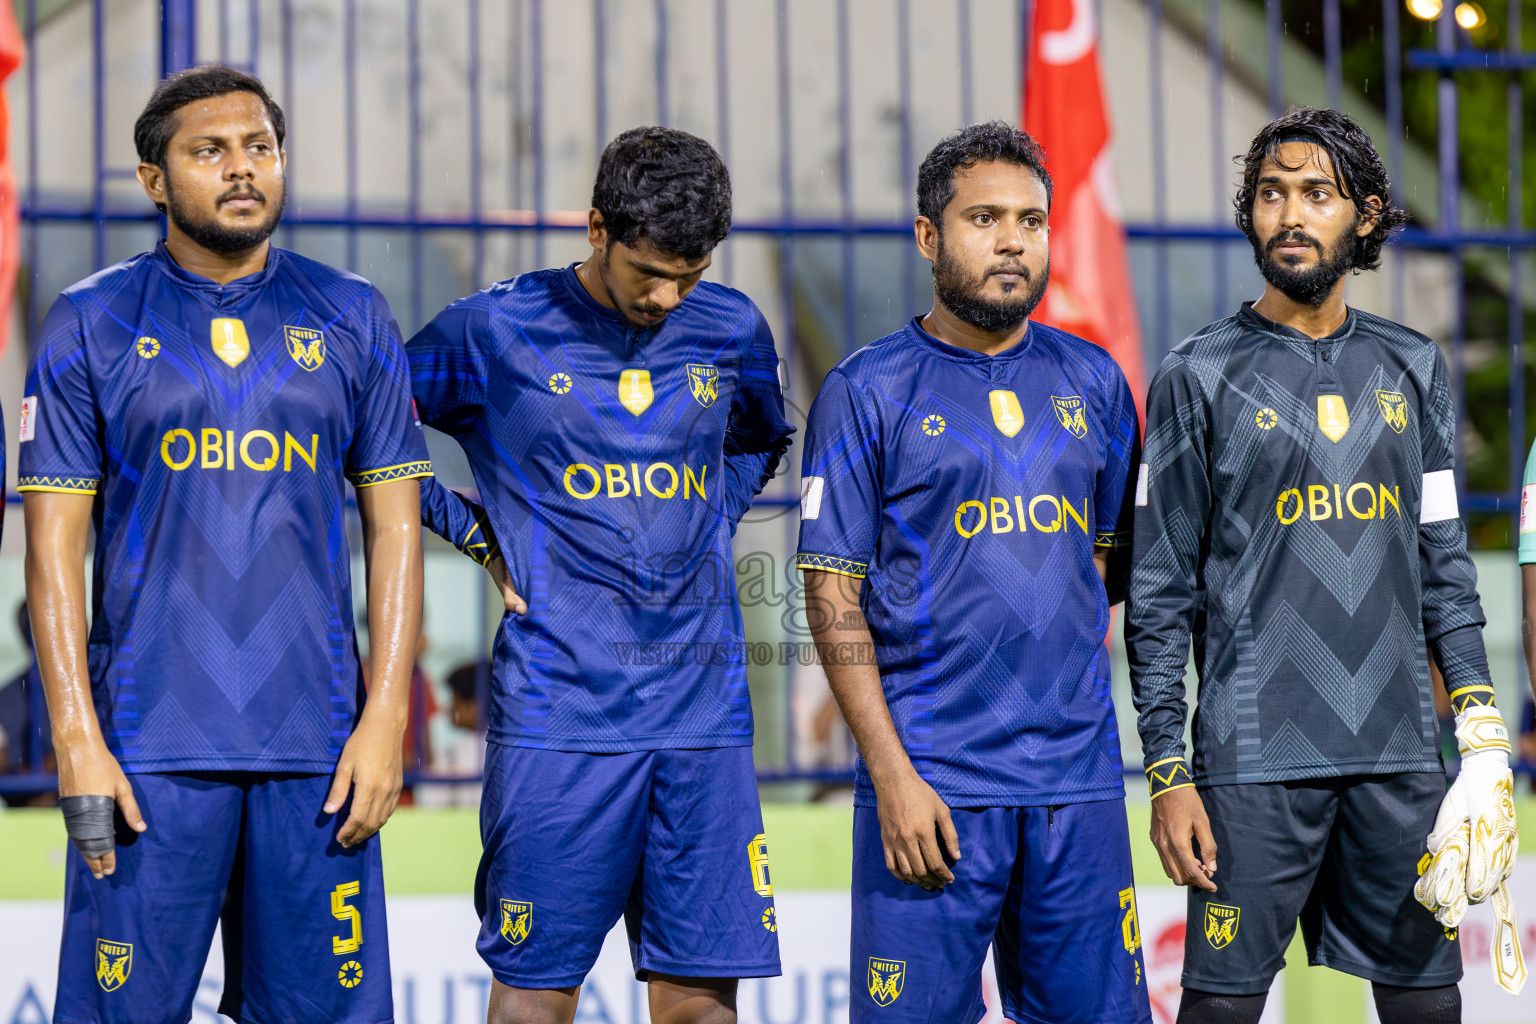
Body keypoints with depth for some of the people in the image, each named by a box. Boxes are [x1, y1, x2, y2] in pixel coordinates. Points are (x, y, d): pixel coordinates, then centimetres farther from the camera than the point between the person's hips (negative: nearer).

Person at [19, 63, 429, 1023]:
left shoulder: (352, 320, 10)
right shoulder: (91, 325, 5)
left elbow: (396, 525, 9)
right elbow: (55, 540, 2)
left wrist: (386, 718, 0)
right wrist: (76, 736, -7)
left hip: (317, 747, 2)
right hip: (149, 746, -1)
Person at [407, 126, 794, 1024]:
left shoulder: (733, 331, 9)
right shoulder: (494, 332, -2)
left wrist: (707, 533, 14)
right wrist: (481, 539, 1)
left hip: (704, 712, 3)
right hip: (558, 713, -3)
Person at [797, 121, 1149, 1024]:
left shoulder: (1093, 382, 12)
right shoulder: (868, 391, 0)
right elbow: (833, 594, -4)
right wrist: (893, 774, -11)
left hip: (1078, 776, 4)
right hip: (932, 783, -4)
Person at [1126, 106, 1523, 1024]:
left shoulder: (1413, 369, 12)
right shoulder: (1200, 377, 1)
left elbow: (1444, 566, 15)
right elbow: (1161, 595, 0)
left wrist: (1481, 725, 5)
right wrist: (1167, 770, -6)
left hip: (1402, 749, 4)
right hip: (1257, 756, -4)